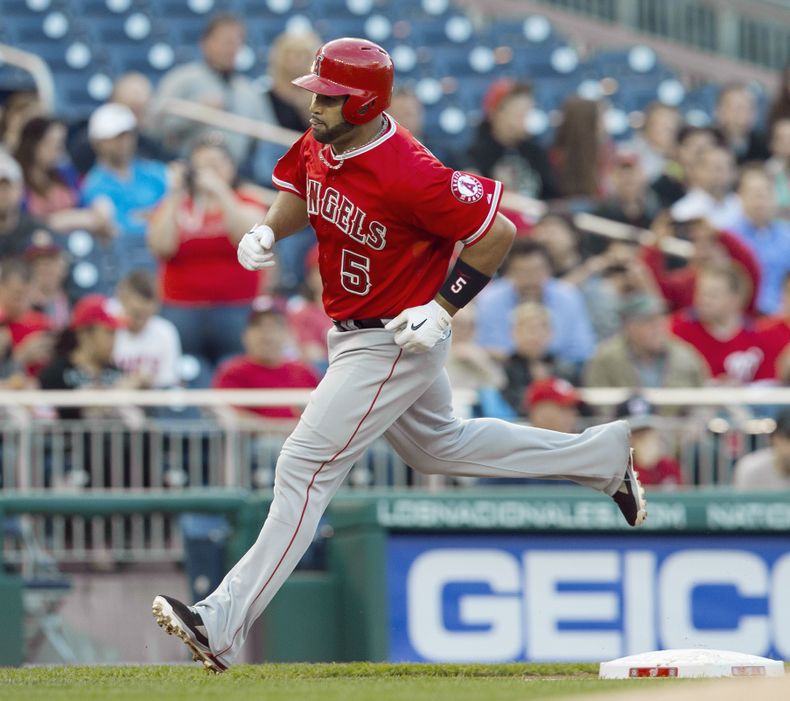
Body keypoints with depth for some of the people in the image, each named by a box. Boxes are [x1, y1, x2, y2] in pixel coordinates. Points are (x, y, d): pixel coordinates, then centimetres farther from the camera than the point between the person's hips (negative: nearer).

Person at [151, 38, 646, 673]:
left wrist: (442, 310, -25)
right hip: (356, 336, 10)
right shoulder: (318, 145, -4)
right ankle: (603, 456, 41)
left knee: (305, 469, -14)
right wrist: (269, 229, -5)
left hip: (398, 341, -10)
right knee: (437, 445, 28)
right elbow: (297, 191, 17)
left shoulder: (407, 174, -29)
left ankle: (223, 625, -15)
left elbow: (498, 234, -23)